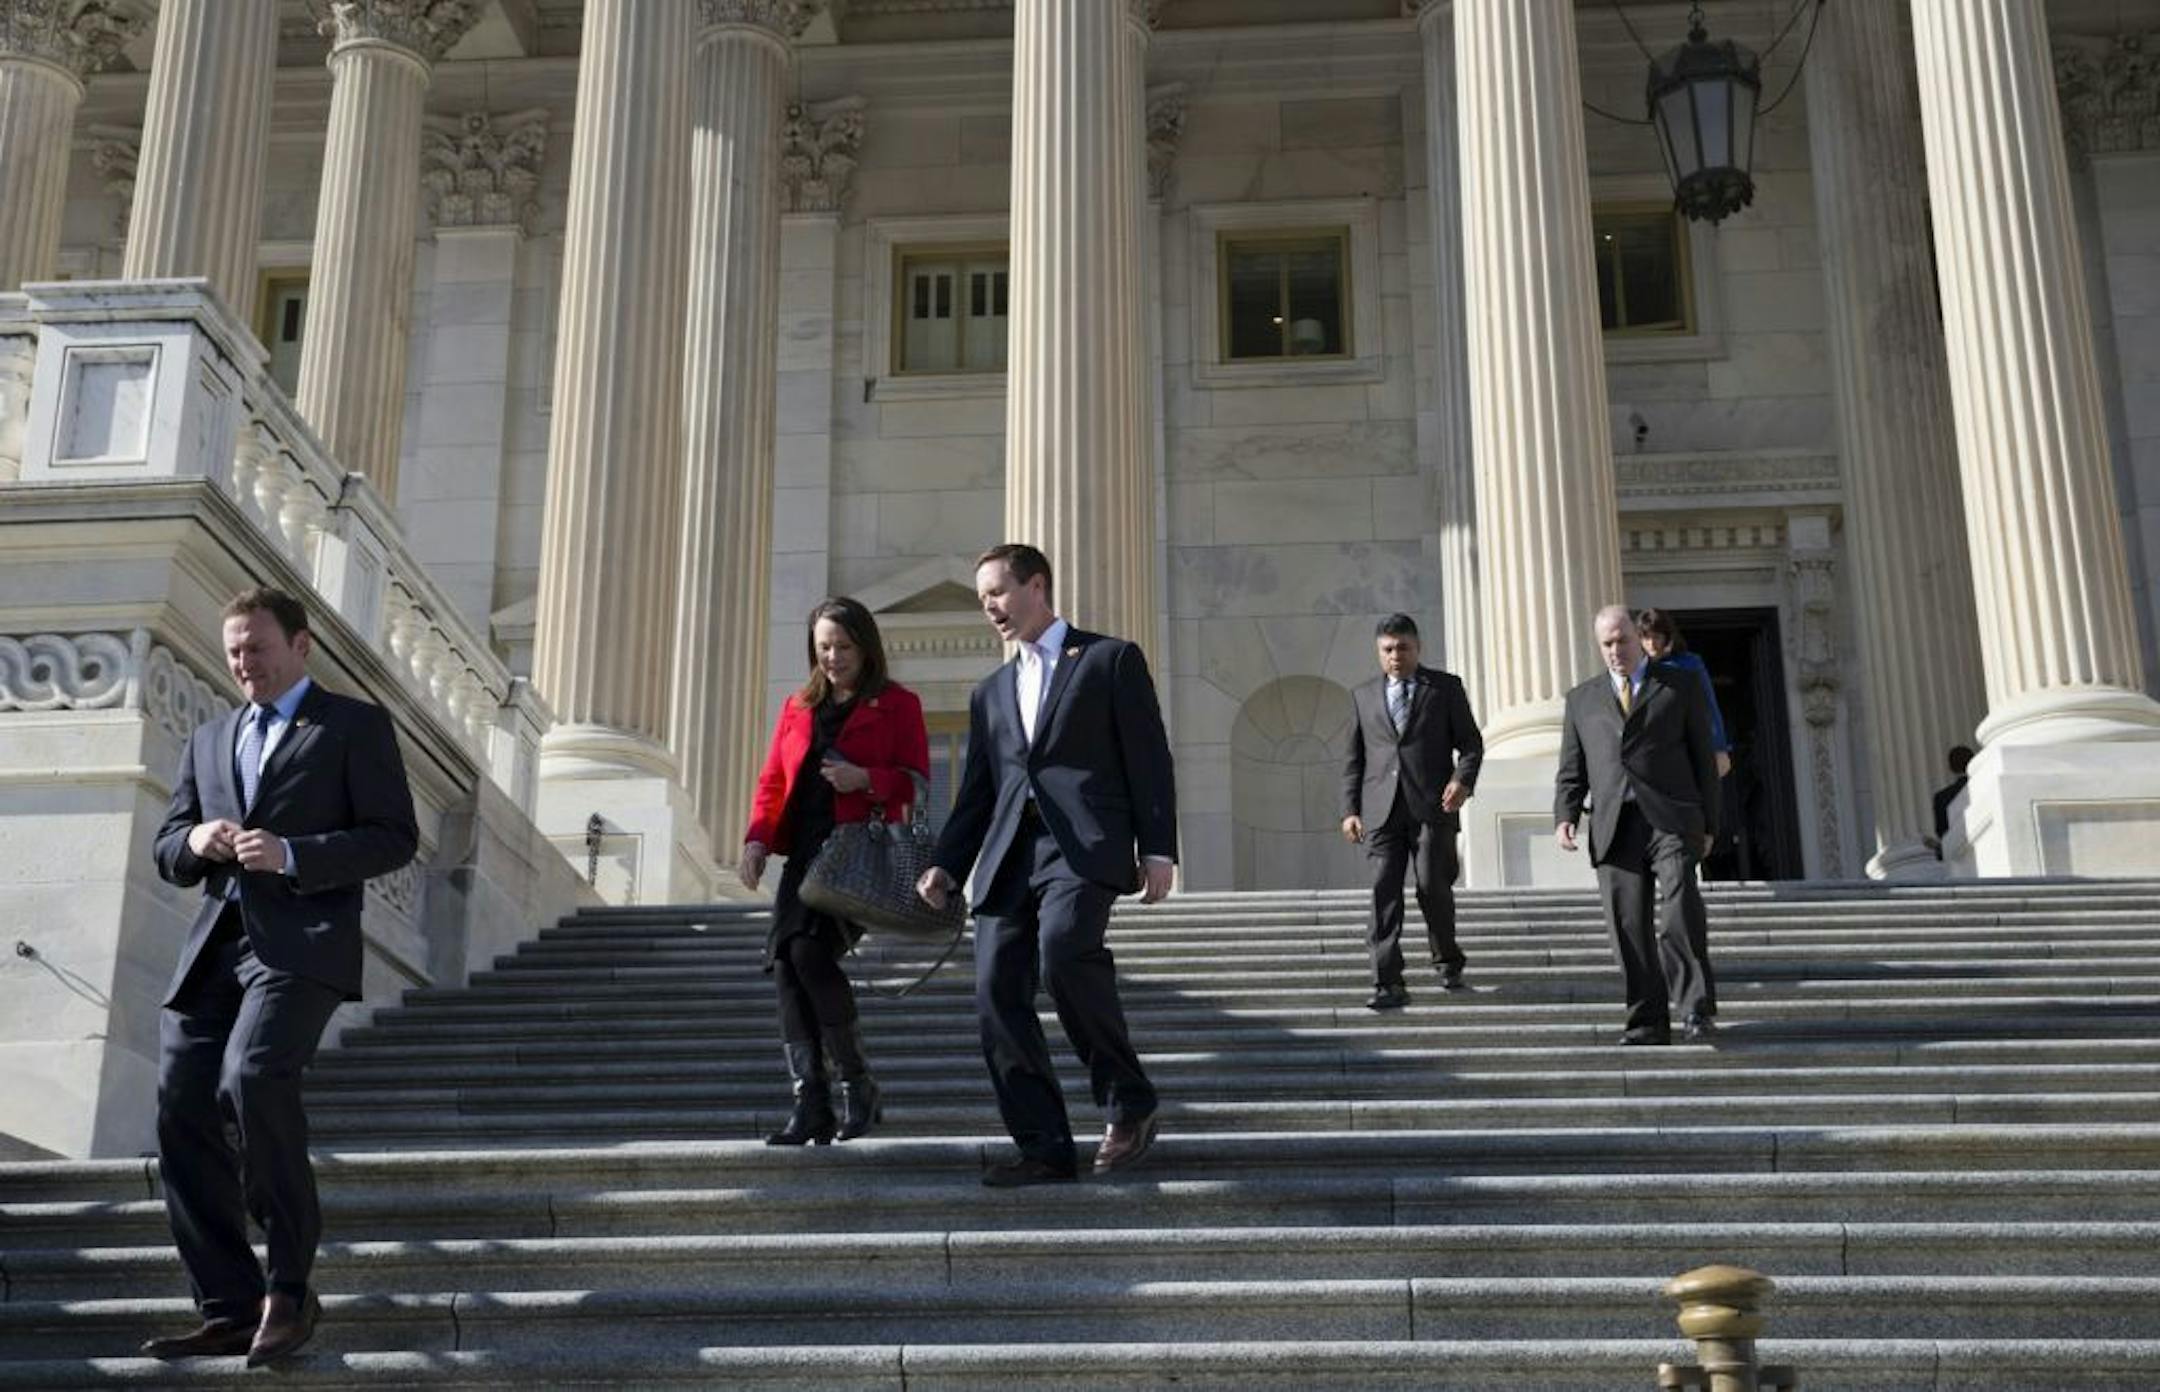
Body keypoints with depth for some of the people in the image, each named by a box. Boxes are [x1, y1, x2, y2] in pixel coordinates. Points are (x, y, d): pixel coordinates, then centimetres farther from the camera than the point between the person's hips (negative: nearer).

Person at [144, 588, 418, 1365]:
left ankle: (288, 1291, -16)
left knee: (253, 1078, -27)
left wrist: (291, 854, -15)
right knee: (183, 1112, -2)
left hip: (302, 942, -7)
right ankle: (229, 1312, 7)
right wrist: (194, 841, -2)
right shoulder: (209, 740, 24)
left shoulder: (355, 726, 6)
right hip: (213, 944, 7)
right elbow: (168, 852, 22)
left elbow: (395, 837, -3)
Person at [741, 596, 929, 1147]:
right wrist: (757, 839, 3)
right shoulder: (797, 707, 21)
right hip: (806, 852, 5)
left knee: (811, 952, -22)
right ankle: (812, 1106, -7)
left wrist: (865, 780, -19)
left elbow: (916, 780, -1)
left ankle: (858, 1084, -4)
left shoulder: (896, 704, 7)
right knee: (785, 960, -10)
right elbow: (772, 780, 18)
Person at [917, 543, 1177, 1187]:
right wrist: (946, 865, 9)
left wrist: (1157, 847, -6)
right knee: (998, 995, -7)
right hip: (1008, 856, 6)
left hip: (1085, 843, -6)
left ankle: (1128, 1102, -15)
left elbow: (1149, 759, 3)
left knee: (1062, 945, -31)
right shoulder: (991, 692, 26)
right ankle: (1045, 1148, 1)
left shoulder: (1110, 659, 10)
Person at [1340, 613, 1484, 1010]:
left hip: (1432, 806, -2)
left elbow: (1470, 742, 8)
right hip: (1383, 810, 2)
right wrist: (1350, 809, 8)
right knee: (1384, 892, -6)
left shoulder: (1446, 687, 10)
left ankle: (1447, 961, 21)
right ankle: (1389, 983, -8)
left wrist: (1463, 780, -11)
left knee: (1432, 887, -5)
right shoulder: (1363, 696, 17)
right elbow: (1354, 759, 18)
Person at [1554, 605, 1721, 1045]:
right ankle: (1648, 1022, 4)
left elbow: (1704, 759, 12)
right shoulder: (1582, 699, 20)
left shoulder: (1681, 688, 13)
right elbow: (1572, 769, 18)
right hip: (1614, 828, 3)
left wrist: (1709, 824, 6)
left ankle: (1694, 1009, -9)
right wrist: (1564, 816, 0)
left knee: (1677, 918, -17)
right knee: (1630, 929, -1)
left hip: (1672, 822, -2)